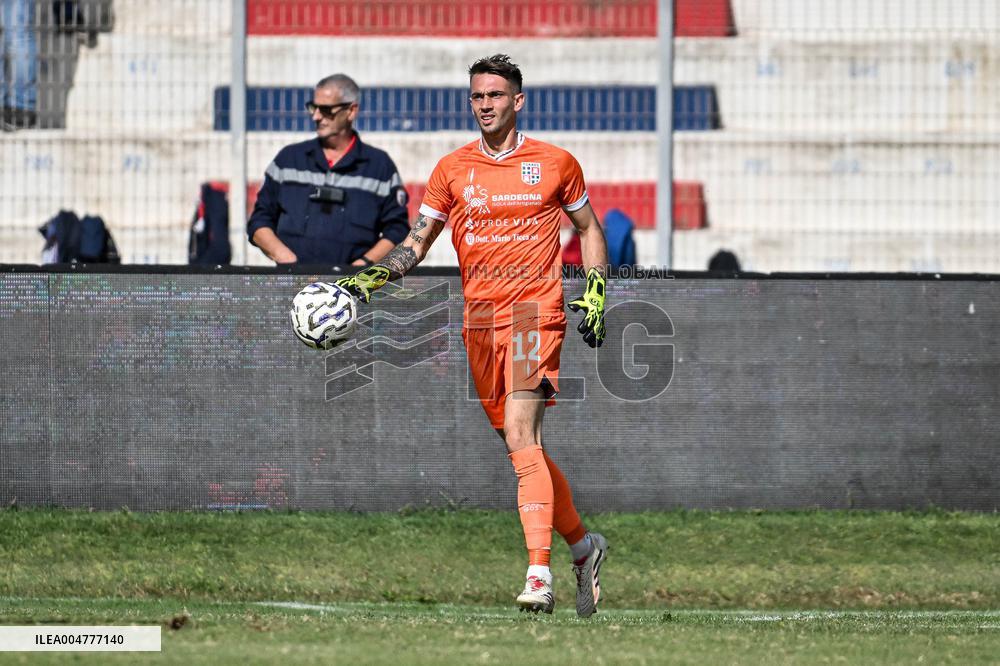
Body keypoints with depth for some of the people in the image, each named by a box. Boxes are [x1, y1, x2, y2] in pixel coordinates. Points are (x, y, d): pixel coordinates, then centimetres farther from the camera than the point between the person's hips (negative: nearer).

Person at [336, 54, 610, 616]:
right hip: (480, 317, 4)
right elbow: (417, 242, 12)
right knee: (525, 447, 9)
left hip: (536, 306, -4)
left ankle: (539, 574, -28)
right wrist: (369, 279, -3)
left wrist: (595, 294, 5)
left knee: (520, 432, -21)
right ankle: (583, 544, 30)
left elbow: (589, 229, 16)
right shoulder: (453, 170, 9)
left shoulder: (555, 163, 4)